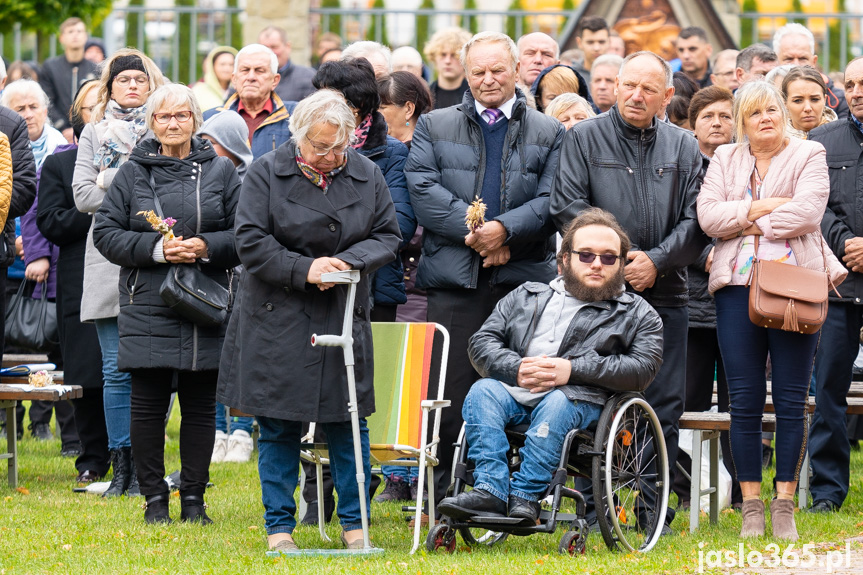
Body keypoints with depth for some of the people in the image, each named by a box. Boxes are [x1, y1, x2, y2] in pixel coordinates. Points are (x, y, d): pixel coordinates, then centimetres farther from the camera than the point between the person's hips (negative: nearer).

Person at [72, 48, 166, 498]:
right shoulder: (94, 134, 14)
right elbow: (83, 194, 4)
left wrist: (111, 181, -8)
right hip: (110, 257, 1)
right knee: (117, 369, 0)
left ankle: (145, 467, 2)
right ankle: (121, 467, 4)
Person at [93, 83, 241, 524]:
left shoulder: (220, 172, 7)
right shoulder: (132, 173, 6)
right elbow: (106, 232, 1)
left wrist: (206, 247, -12)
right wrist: (154, 248, -12)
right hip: (147, 308, 0)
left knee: (200, 406, 3)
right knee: (147, 406, 0)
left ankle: (193, 497, 11)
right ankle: (154, 497, 9)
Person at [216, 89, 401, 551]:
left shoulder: (366, 176, 4)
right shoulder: (267, 174, -4)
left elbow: (387, 236, 7)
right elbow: (251, 241, -8)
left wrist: (348, 261, -12)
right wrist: (304, 269, -18)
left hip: (344, 317, 2)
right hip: (277, 318, -2)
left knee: (349, 422, 3)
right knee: (278, 424, 1)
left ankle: (354, 522, 13)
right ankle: (279, 526, 10)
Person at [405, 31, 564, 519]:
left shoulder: (550, 134, 12)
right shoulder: (435, 127, 13)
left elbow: (553, 201, 0)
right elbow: (423, 189, -1)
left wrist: (504, 229, -15)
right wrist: (472, 230, -13)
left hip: (524, 278, 0)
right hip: (455, 278, 0)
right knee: (450, 392, -3)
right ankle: (442, 497, 3)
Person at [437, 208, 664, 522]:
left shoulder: (638, 314, 17)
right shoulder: (525, 297, 26)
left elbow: (643, 367, 0)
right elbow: (481, 343, 17)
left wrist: (573, 369, -10)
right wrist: (516, 370, -6)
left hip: (581, 399, -3)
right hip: (516, 392, 3)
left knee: (556, 404, -36)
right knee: (482, 391, -28)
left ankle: (525, 497, -40)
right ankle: (490, 491, -39)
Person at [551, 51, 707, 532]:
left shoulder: (683, 147, 11)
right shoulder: (585, 138, 4)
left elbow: (696, 220, 5)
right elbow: (568, 208, -4)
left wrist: (655, 261, -9)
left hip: (664, 293, 2)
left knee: (663, 405, 2)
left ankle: (653, 509, 8)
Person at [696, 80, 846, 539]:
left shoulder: (808, 155, 7)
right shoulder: (725, 160, 15)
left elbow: (807, 211, -9)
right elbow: (708, 215, 1)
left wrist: (748, 223, -5)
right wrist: (760, 208, -8)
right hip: (738, 287, 2)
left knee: (791, 401, -2)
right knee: (744, 401, 0)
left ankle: (784, 505, 5)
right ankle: (751, 508, 6)